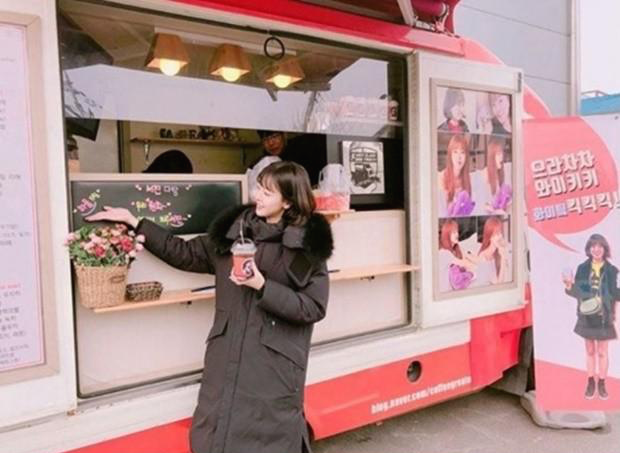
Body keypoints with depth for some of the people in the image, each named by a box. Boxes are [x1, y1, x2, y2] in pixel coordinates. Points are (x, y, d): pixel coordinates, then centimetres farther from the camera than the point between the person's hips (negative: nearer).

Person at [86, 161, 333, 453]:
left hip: (275, 361, -4)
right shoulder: (232, 229, 5)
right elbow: (185, 254, 14)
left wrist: (262, 285, -19)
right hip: (227, 355, 5)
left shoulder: (309, 244, -8)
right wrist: (134, 223, 13)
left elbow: (313, 308, -11)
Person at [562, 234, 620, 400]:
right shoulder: (583, 268, -2)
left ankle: (601, 383, 24)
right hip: (587, 316, 1)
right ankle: (591, 382, 25)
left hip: (604, 317, -1)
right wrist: (569, 285, -21)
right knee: (590, 351, 13)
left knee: (602, 352, 9)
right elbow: (577, 292, -3)